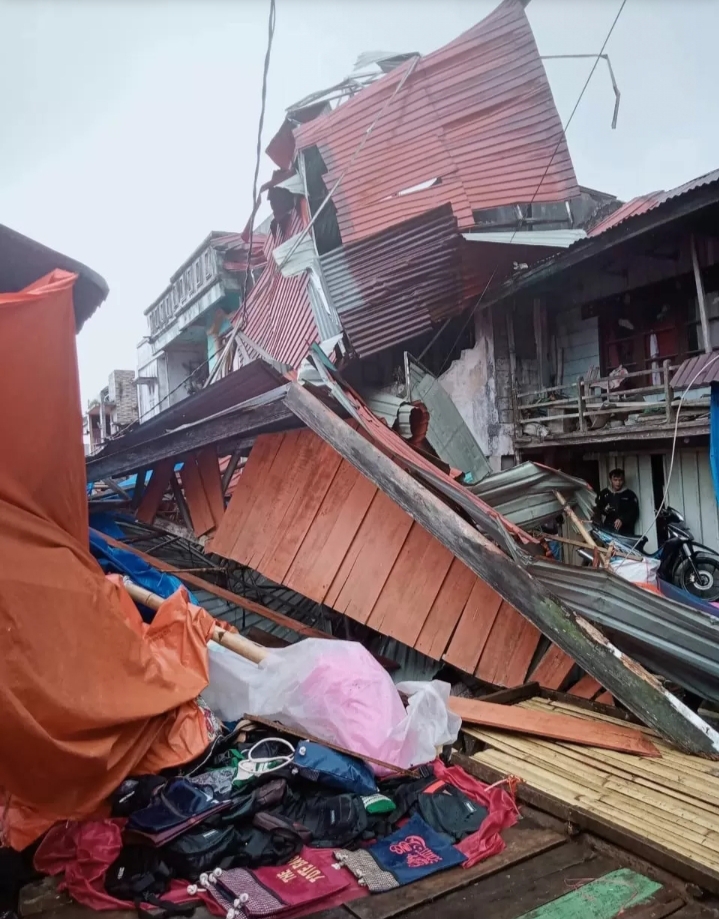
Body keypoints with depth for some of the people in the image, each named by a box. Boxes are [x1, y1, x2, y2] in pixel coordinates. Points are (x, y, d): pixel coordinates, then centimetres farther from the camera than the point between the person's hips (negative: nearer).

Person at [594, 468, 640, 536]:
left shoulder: (630, 494, 7)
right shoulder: (604, 493, 12)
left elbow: (634, 512, 1)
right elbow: (597, 509, 14)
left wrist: (622, 520, -15)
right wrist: (604, 510, -10)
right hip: (608, 530, 1)